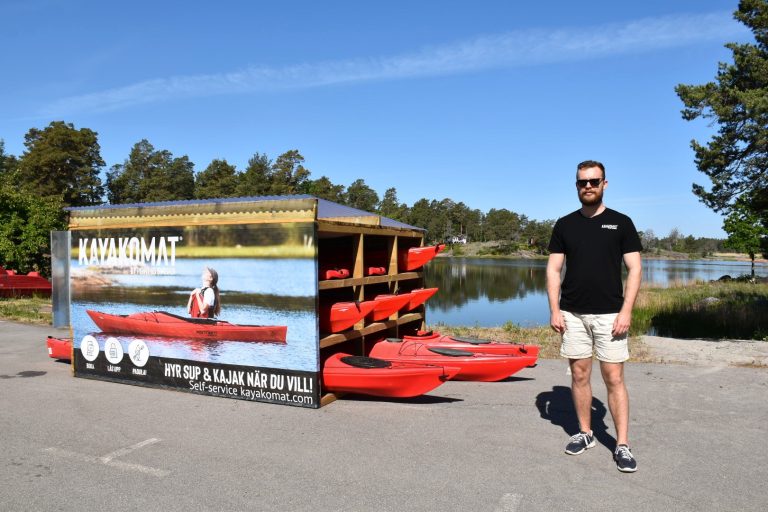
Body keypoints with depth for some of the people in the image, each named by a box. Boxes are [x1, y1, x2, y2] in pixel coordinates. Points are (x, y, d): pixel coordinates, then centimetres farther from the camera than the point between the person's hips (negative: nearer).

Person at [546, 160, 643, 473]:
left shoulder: (621, 223, 2)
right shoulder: (565, 225, 7)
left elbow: (634, 269, -1)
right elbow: (553, 269, 6)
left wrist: (626, 311, -10)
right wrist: (554, 310, -3)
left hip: (609, 314, -2)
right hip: (572, 314, 2)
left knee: (614, 379, -1)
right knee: (579, 375, 9)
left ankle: (622, 445, 9)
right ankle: (585, 433, 23)